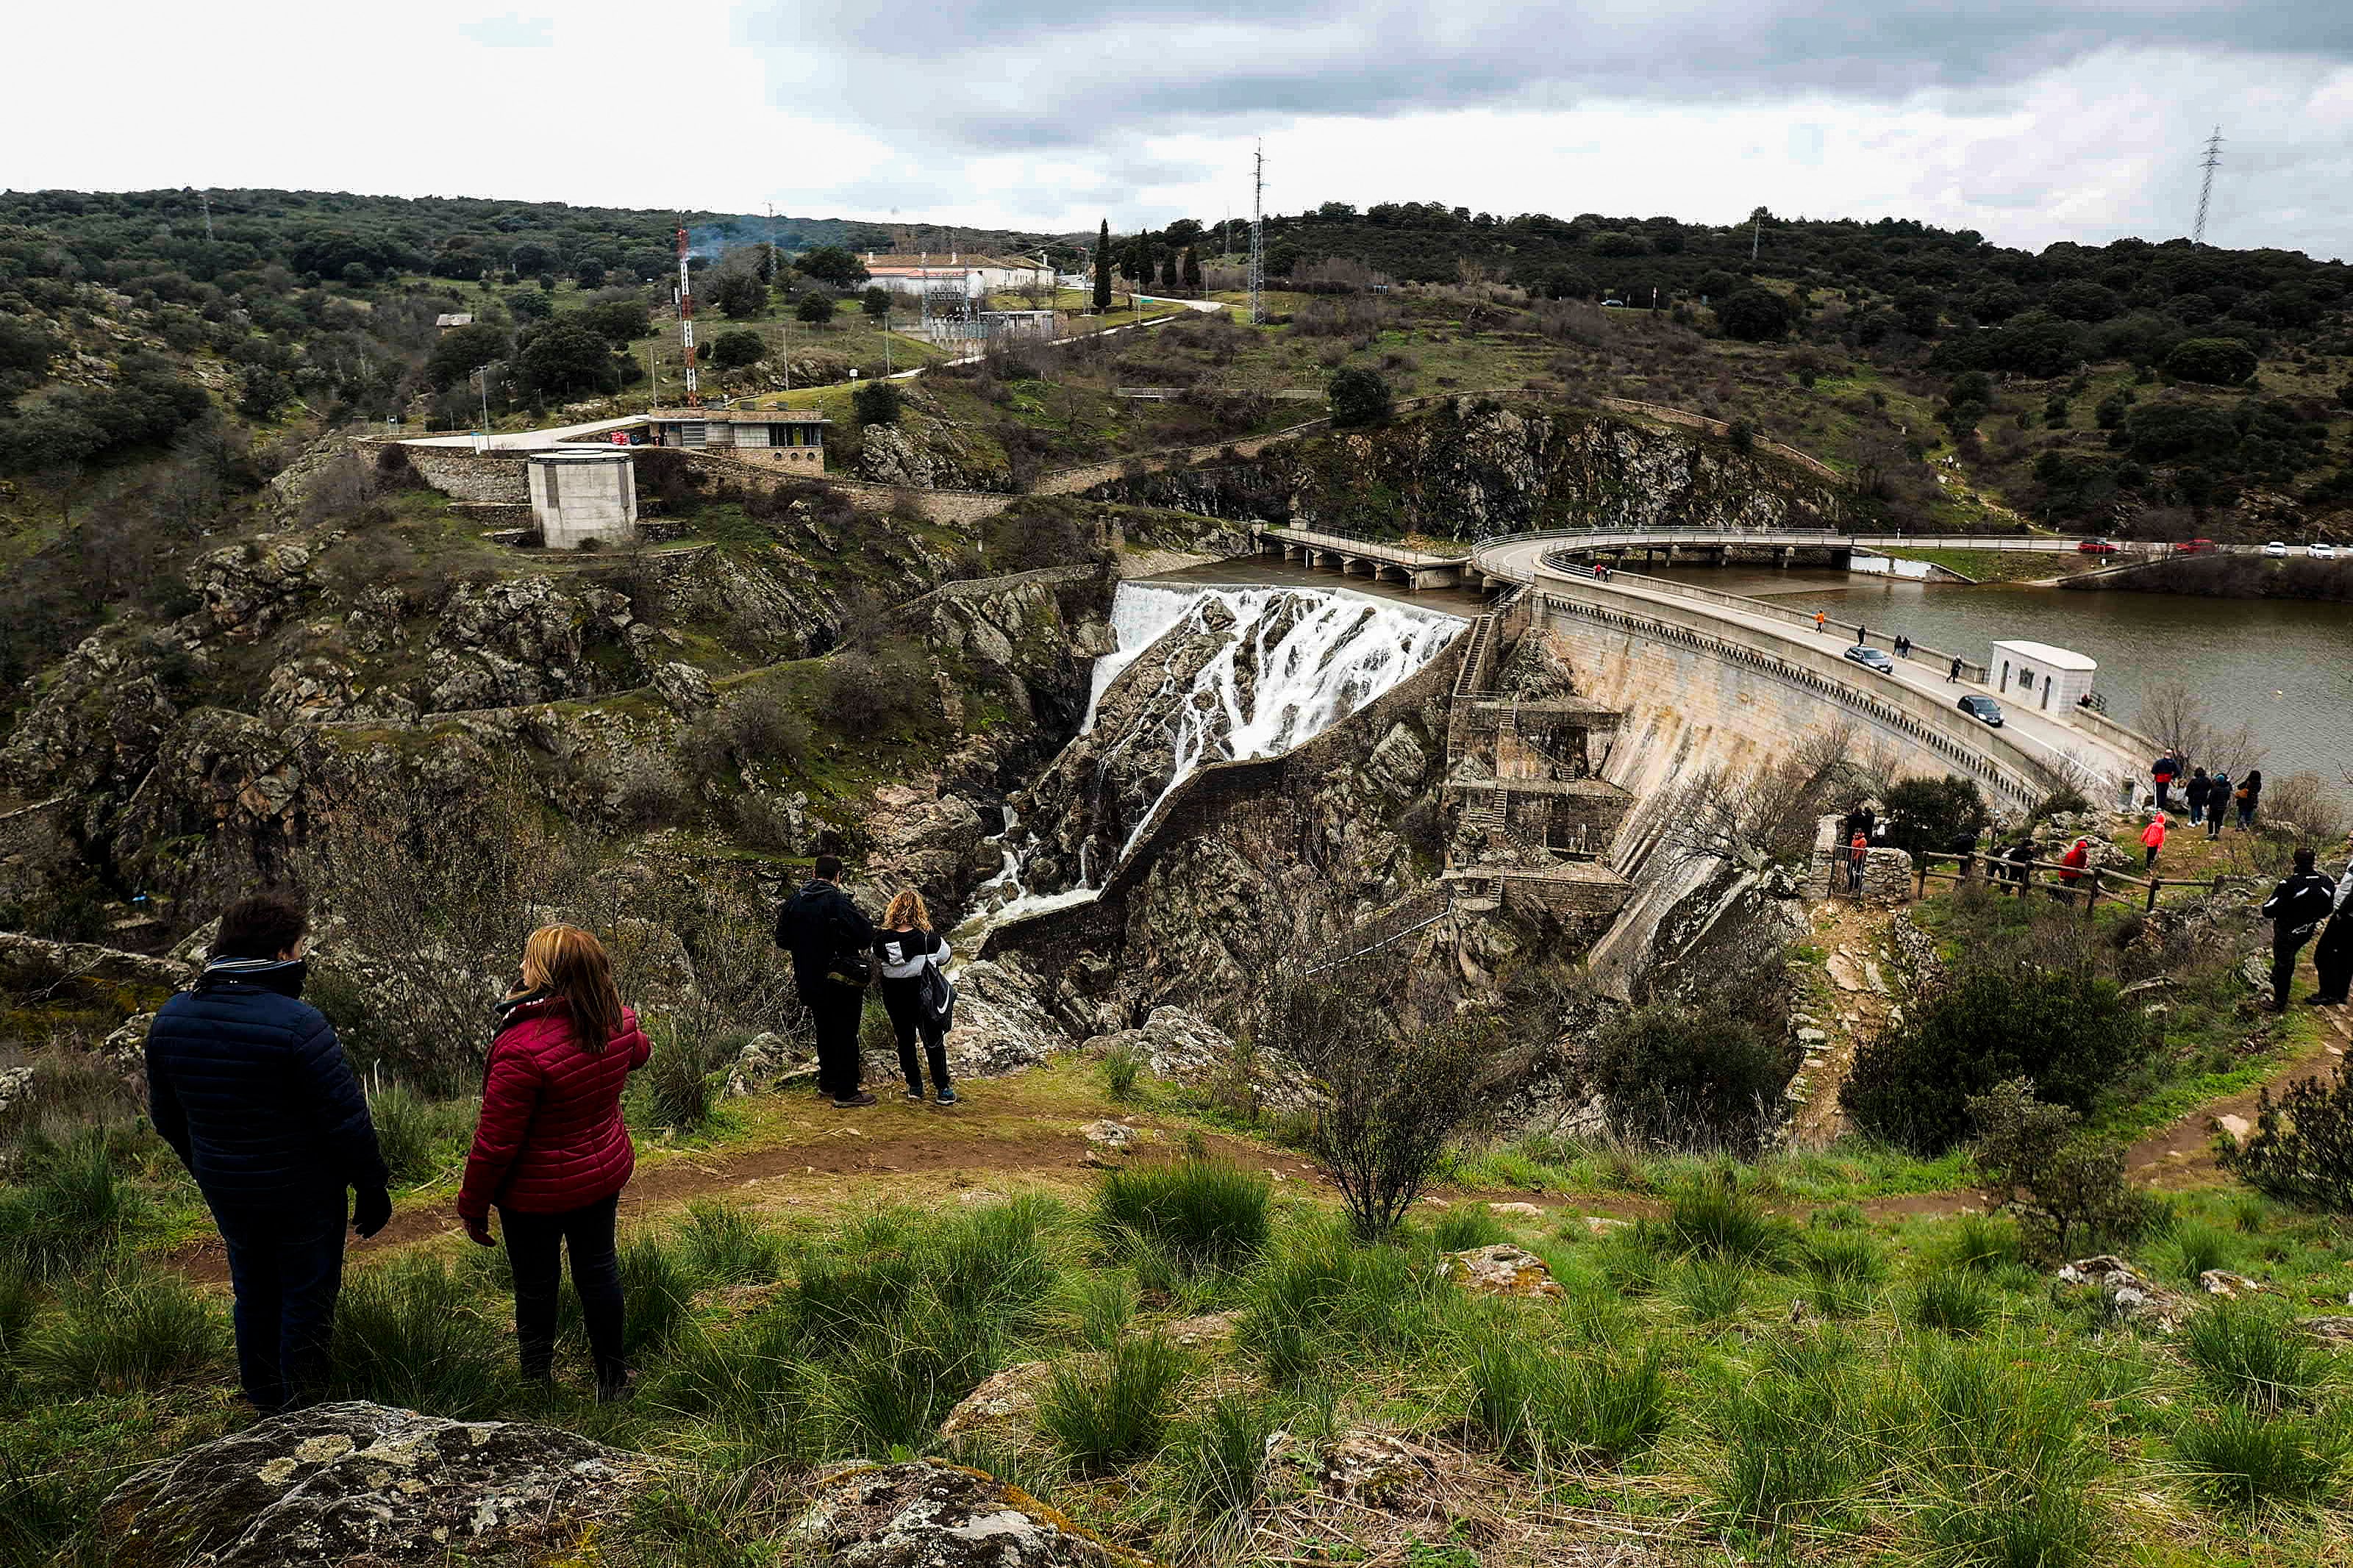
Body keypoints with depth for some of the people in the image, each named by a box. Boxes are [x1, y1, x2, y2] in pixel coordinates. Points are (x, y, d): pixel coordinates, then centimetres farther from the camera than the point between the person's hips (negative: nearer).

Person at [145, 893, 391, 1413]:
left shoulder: (171, 1017, -4)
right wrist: (373, 1187, -10)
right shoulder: (297, 1023, -25)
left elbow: (166, 1116, 9)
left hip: (224, 1190, 6)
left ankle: (263, 1398, 40)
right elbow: (346, 1120, -22)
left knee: (253, 1293, 24)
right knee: (307, 1298, 11)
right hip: (304, 1193, -6)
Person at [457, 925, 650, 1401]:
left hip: (537, 1192, -5)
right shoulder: (618, 1022, -13)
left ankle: (538, 1380, 33)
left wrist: (472, 1205, -10)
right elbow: (638, 1053, 14)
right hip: (605, 1174, 6)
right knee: (597, 1268, 21)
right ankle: (612, 1375, 36)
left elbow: (496, 1140, -24)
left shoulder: (522, 1048, -32)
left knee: (536, 1285, 15)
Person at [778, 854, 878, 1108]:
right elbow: (867, 937, -22)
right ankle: (846, 1092, 4)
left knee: (824, 1031, 21)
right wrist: (862, 918, -3)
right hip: (841, 982, -6)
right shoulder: (837, 902, -19)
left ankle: (827, 1082, 32)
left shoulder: (794, 902, 2)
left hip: (808, 982, 6)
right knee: (846, 1034, 1)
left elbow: (782, 941, 12)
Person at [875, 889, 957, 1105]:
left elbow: (877, 960, 5)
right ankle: (942, 1089, 18)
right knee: (933, 1042, 12)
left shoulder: (881, 940, -14)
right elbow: (945, 957, -2)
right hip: (924, 998, -2)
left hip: (894, 998, 2)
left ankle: (914, 1087, 26)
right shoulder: (929, 939, -20)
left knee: (905, 1041, 18)